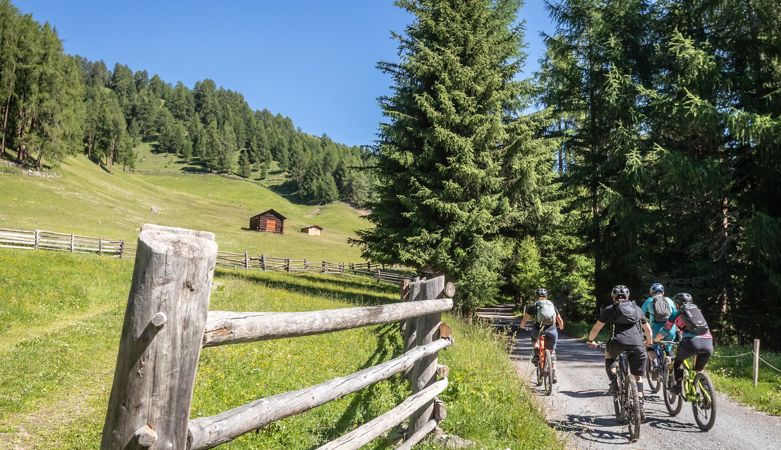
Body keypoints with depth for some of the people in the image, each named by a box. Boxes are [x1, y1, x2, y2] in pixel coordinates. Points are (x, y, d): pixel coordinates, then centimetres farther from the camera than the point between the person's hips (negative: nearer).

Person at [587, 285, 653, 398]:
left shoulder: (610, 309, 18)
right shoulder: (637, 309, 26)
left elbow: (595, 329, 18)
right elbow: (648, 329, 34)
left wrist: (591, 341, 36)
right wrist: (649, 342, 54)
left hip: (618, 340, -1)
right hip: (637, 342, 2)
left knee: (609, 355, 30)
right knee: (638, 375, 15)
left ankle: (614, 384, 15)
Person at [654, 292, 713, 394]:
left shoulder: (676, 315, 18)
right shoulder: (698, 311, 30)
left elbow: (664, 331, 27)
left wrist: (655, 340, 46)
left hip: (692, 342, -3)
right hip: (708, 343, 3)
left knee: (677, 361, 24)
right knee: (699, 370, 25)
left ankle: (678, 385, 14)